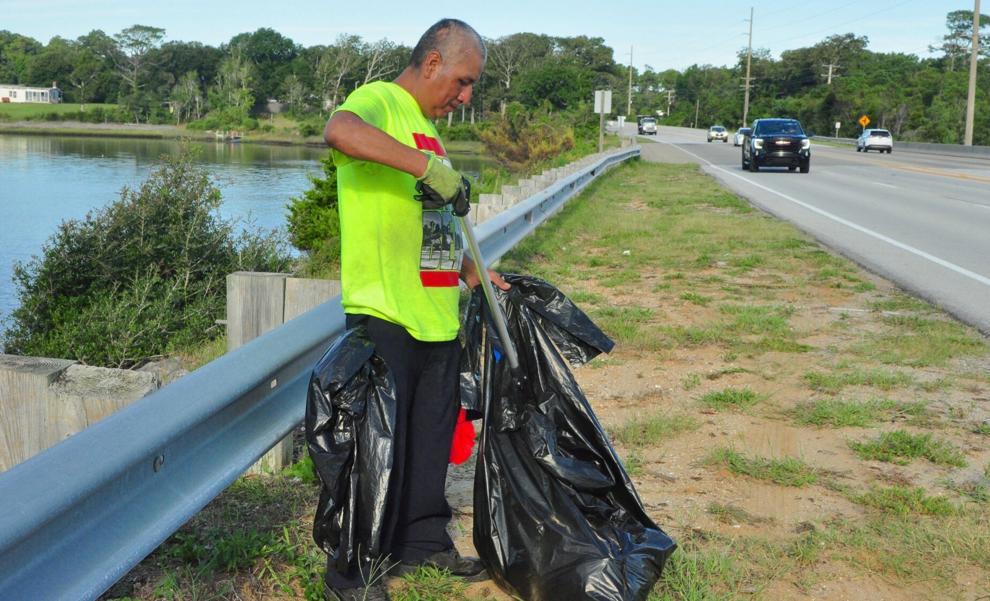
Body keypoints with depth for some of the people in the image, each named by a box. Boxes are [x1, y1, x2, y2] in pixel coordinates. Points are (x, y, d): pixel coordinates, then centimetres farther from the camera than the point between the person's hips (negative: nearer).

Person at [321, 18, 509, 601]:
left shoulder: (425, 127, 21)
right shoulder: (379, 101, -7)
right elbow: (339, 131, -33)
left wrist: (475, 275, 22)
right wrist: (428, 166, -32)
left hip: (437, 315, 9)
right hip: (385, 314, -9)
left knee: (431, 435, 17)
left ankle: (424, 541, 33)